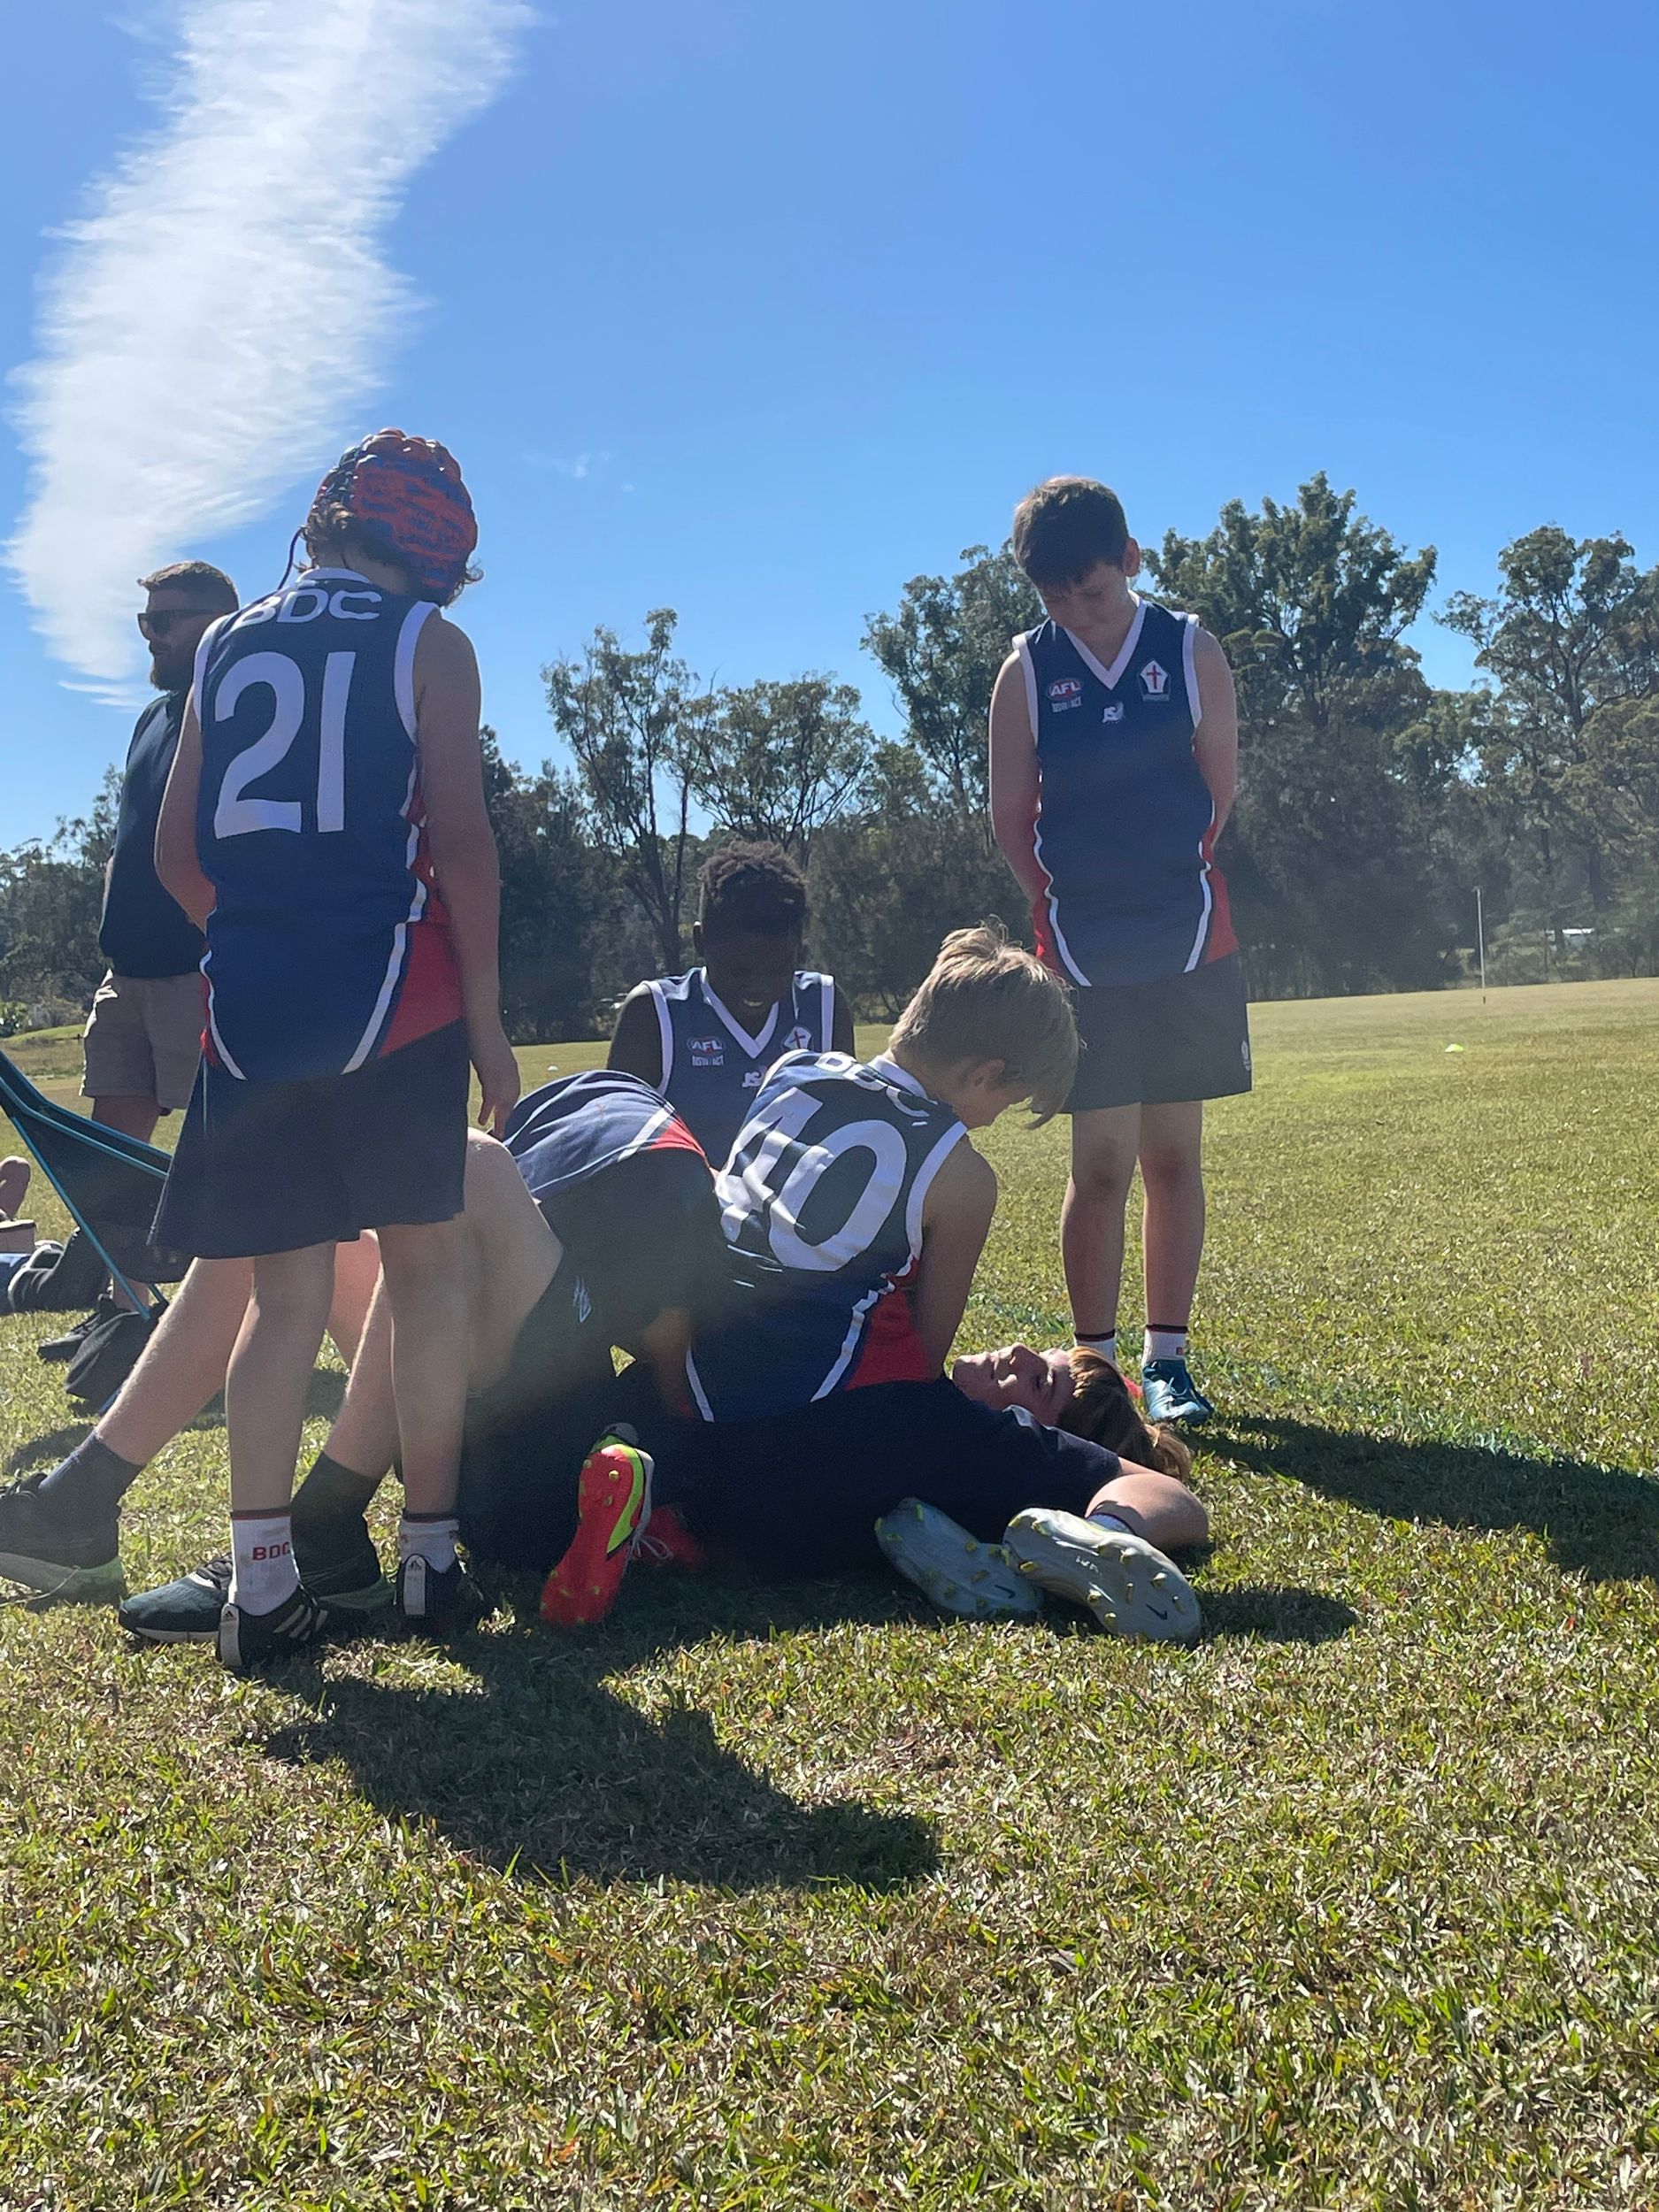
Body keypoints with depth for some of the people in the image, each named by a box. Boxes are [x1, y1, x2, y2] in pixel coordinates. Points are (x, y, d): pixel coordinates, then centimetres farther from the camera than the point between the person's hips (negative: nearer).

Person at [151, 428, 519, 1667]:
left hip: (251, 1009, 4)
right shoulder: (428, 644, 0)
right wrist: (485, 1018, -4)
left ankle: (261, 1582, 4)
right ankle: (431, 1560, 12)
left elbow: (177, 853, 12)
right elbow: (459, 841, -8)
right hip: (396, 1002, -4)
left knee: (287, 1292, 8)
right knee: (427, 1270, 8)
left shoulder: (226, 649, 14)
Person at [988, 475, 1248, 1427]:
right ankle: (1095, 1361, 7)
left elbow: (1221, 786, 6)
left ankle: (1168, 1358, 13)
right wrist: (1075, 897, 5)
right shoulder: (1026, 672, 0)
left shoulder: (1192, 651, 1)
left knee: (1174, 1154, 5)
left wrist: (1169, 879, 7)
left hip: (1192, 944, 1)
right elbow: (1011, 817, 4)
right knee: (1102, 1161, -3)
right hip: (1080, 950, -1)